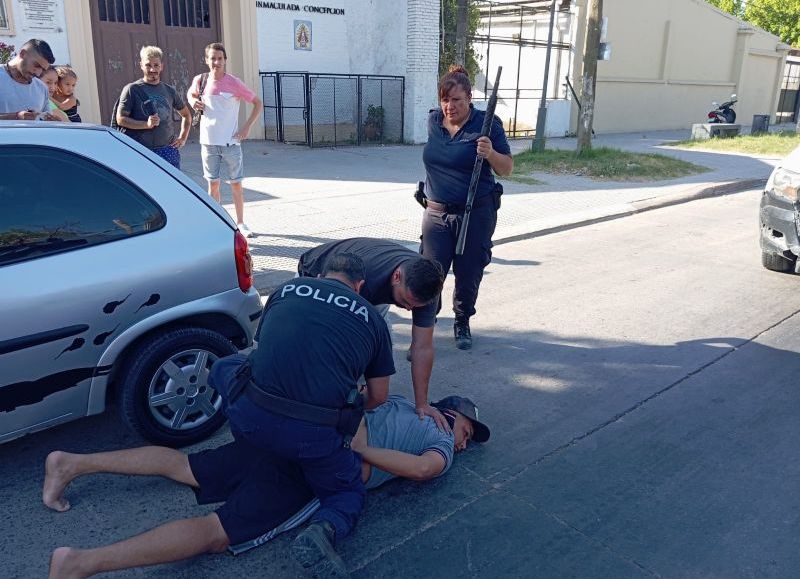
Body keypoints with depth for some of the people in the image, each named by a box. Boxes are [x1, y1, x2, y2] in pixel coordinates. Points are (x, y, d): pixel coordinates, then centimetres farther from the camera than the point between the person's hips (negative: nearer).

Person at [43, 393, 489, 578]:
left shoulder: (401, 403, 27)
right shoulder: (443, 445, 7)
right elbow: (425, 467, -13)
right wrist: (363, 451, -7)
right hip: (311, 471, -8)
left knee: (182, 466, 12)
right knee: (216, 535, -15)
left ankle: (73, 463, 9)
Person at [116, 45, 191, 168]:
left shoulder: (170, 91, 13)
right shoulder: (132, 89, 1)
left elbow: (186, 114, 26)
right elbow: (120, 119, -4)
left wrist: (183, 138, 12)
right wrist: (146, 124, -18)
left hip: (168, 151, 4)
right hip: (140, 152, -3)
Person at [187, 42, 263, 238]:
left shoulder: (234, 83, -8)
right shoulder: (200, 80, 1)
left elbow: (257, 104, -2)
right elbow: (191, 94, 23)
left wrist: (247, 127, -10)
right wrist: (193, 101, 0)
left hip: (231, 141, -2)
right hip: (209, 141, 2)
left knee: (236, 183, 4)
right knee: (213, 184, 8)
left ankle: (240, 223, 17)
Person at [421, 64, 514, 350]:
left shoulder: (487, 124, -9)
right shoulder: (433, 120, 4)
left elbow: (507, 169, -7)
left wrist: (490, 154, -27)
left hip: (477, 213, -3)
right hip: (436, 212, 3)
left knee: (468, 275, 8)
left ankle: (462, 323, 31)